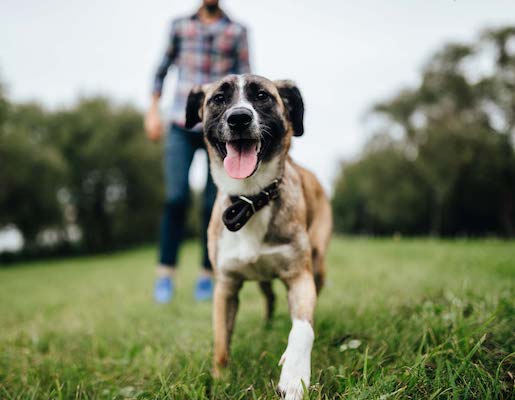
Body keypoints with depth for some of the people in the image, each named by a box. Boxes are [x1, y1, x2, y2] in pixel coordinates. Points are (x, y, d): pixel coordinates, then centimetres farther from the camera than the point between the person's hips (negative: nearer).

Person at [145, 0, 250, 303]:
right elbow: (164, 68, 19)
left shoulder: (237, 31, 8)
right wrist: (153, 110, 13)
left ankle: (207, 275, 10)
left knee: (213, 204, 0)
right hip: (182, 127, 1)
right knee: (176, 199, -8)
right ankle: (166, 273, 1)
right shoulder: (180, 26, 12)